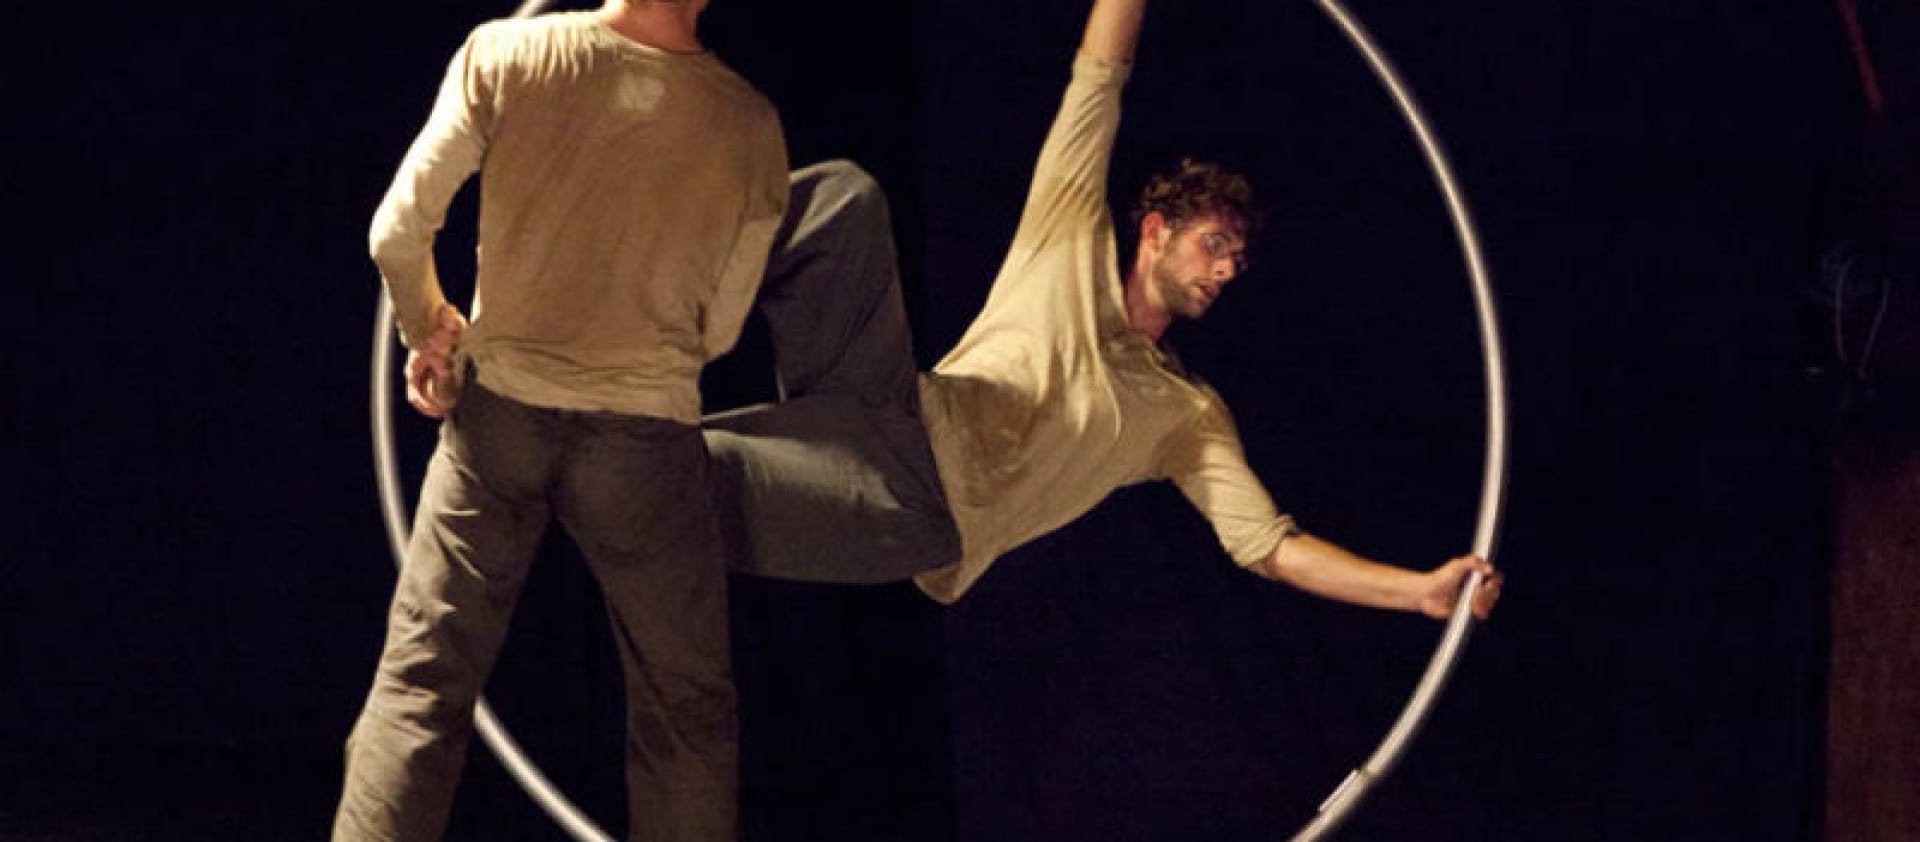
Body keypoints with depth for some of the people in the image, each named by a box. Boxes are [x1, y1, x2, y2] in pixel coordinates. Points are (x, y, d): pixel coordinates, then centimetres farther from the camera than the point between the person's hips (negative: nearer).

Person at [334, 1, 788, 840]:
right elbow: (718, 331, 1)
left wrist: (430, 334, 12)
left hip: (498, 414, 1)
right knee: (686, 711, 12)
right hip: (644, 436, -1)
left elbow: (396, 236, -7)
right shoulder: (748, 125, -9)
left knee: (417, 684, 8)